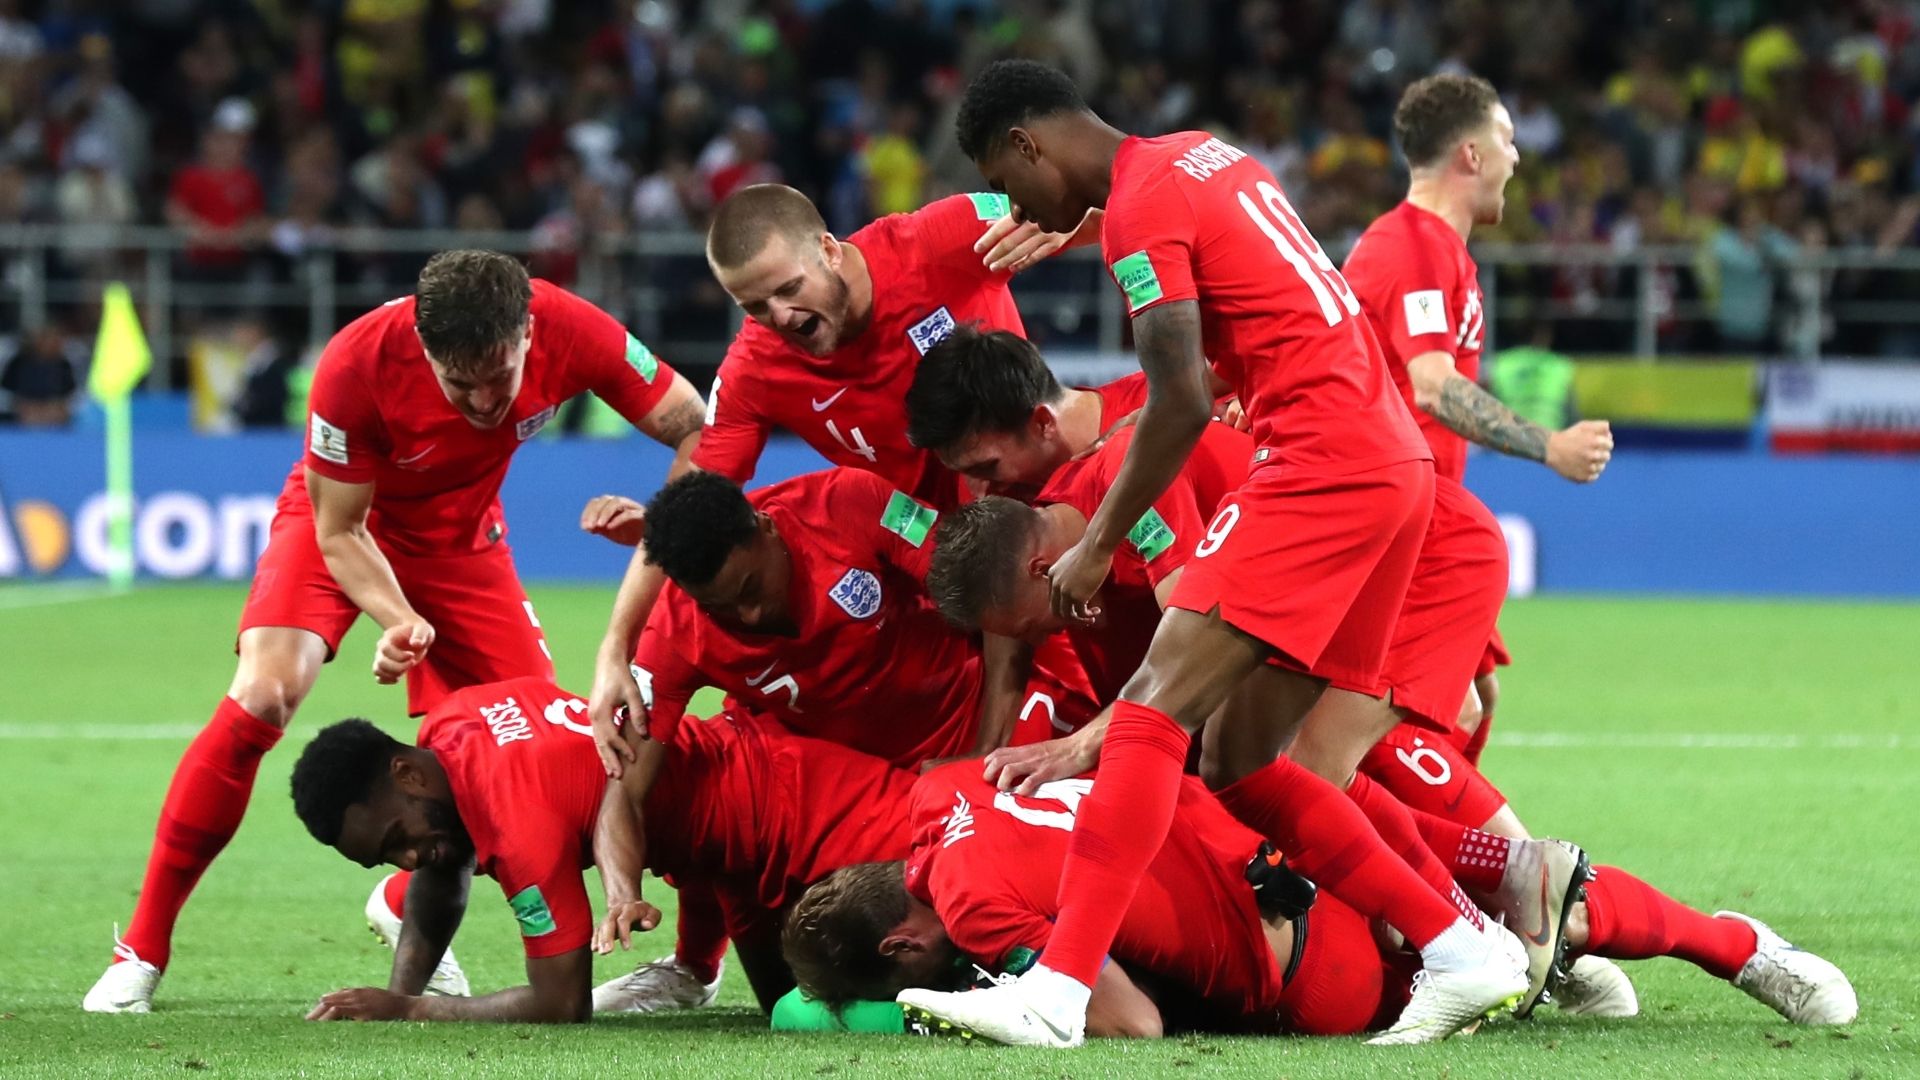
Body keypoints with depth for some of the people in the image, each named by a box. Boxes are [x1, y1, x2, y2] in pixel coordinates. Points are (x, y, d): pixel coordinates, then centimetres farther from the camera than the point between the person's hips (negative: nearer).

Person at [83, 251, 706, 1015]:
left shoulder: (570, 333, -31)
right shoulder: (358, 365, -36)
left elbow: (693, 430, -20)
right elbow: (338, 529, -23)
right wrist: (399, 620, -39)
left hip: (461, 536, 3)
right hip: (339, 518, -3)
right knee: (261, 699, -24)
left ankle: (407, 907, 22)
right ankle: (142, 950, -14)